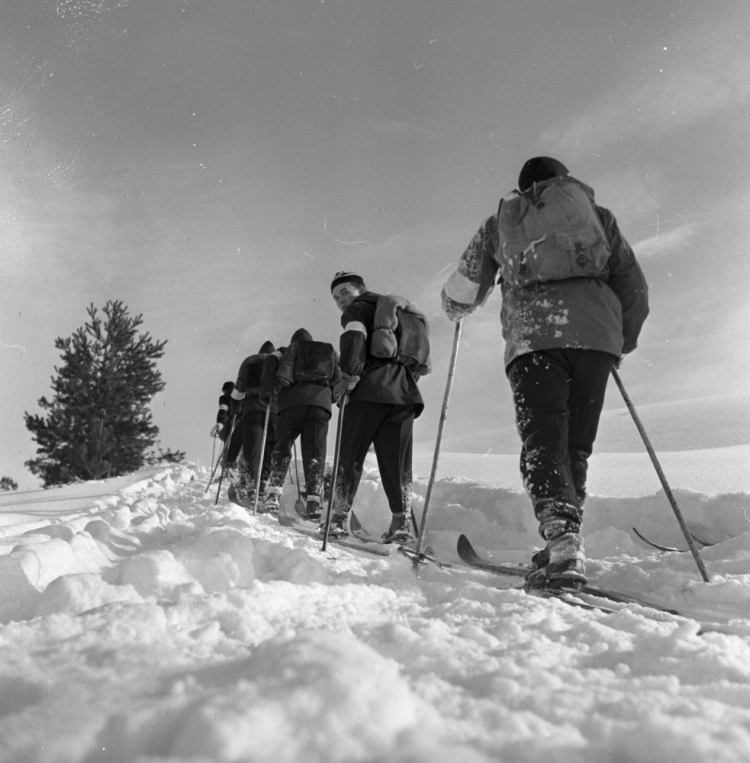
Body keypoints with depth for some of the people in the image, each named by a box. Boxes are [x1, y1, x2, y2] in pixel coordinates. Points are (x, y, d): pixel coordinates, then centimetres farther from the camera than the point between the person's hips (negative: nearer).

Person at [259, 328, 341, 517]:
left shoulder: (293, 348, 19)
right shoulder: (330, 352, 28)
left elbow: (284, 371, 1)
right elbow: (338, 379, 17)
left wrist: (269, 390, 3)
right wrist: (333, 396, 26)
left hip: (294, 401, -2)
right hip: (321, 402, 2)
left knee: (282, 446, 5)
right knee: (315, 452, 0)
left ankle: (274, 492, -7)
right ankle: (313, 498, -11)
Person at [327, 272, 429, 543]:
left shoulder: (357, 309, 9)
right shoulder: (396, 312, 32)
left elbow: (354, 339, -13)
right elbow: (420, 353, 28)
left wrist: (349, 378, -12)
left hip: (371, 391, -6)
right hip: (405, 392, 6)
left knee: (350, 455, -1)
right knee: (397, 461, 4)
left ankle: (339, 517, -3)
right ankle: (402, 522, -4)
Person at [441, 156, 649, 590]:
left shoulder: (500, 223, 24)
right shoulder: (596, 212, 25)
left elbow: (460, 299, 24)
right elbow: (633, 285, 19)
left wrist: (456, 309, 47)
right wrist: (625, 340, 33)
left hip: (533, 337, -1)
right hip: (596, 334, 2)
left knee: (543, 441, -8)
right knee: (576, 445, 8)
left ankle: (562, 539, -29)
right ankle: (567, 548, 2)